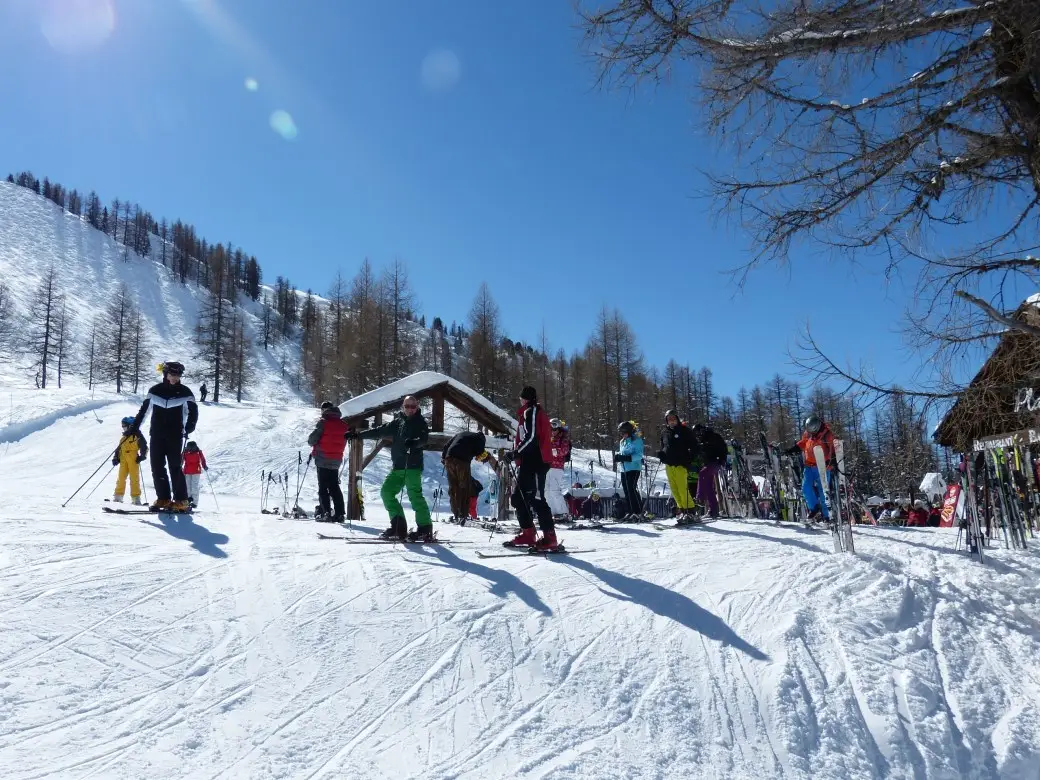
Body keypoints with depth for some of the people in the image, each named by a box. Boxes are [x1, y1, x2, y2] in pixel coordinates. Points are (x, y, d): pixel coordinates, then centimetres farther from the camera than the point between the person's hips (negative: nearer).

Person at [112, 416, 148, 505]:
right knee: (121, 478, 5)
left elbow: (144, 448, -4)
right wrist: (115, 458, 12)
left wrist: (142, 456, -15)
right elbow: (119, 449, 23)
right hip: (123, 461, 6)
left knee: (134, 479, -4)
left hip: (133, 461, -6)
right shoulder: (123, 438, 18)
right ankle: (118, 495, 12)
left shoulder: (137, 436, -1)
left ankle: (135, 497, -2)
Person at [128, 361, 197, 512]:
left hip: (175, 436, -3)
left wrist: (189, 427, -13)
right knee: (157, 467, 1)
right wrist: (135, 426, 10)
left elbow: (193, 411, 2)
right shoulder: (154, 390, 6)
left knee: (175, 467, -6)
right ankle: (163, 498, 9)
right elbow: (144, 410, 14)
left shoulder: (185, 392, 0)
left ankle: (181, 501, -2)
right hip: (156, 435, 3)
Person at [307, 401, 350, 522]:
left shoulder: (323, 422, -11)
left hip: (322, 459, -5)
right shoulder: (344, 425, 6)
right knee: (334, 487, 12)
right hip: (336, 460, 5)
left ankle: (326, 512, -7)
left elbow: (311, 440, -11)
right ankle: (339, 513, 9)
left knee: (323, 487, 0)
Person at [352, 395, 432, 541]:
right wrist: (358, 434, 16)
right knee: (386, 492, 4)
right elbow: (380, 431, 18)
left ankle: (425, 529, -11)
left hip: (412, 466, -7)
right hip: (398, 466, 7)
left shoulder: (420, 422, 0)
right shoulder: (398, 422, 16)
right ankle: (398, 525, 8)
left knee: (415, 495, -15)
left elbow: (424, 438, -16)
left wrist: (414, 442, -38)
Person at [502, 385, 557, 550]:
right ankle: (527, 534, 16)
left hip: (534, 463, -10)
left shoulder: (531, 412, -6)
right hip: (529, 463, 10)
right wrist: (515, 453, 17)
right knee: (518, 498, 13)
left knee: (536, 498, -13)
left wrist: (515, 453, -16)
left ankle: (550, 538, -14)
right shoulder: (538, 412, 23)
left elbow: (531, 437, -19)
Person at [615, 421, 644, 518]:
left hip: (634, 468, -8)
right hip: (624, 469, 8)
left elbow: (639, 454, -13)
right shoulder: (622, 442, 18)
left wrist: (627, 458, -24)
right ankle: (631, 511, 13)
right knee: (626, 490, 6)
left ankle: (638, 512, -8)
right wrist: (618, 456, 1)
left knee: (632, 489, -13)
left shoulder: (636, 440, -6)